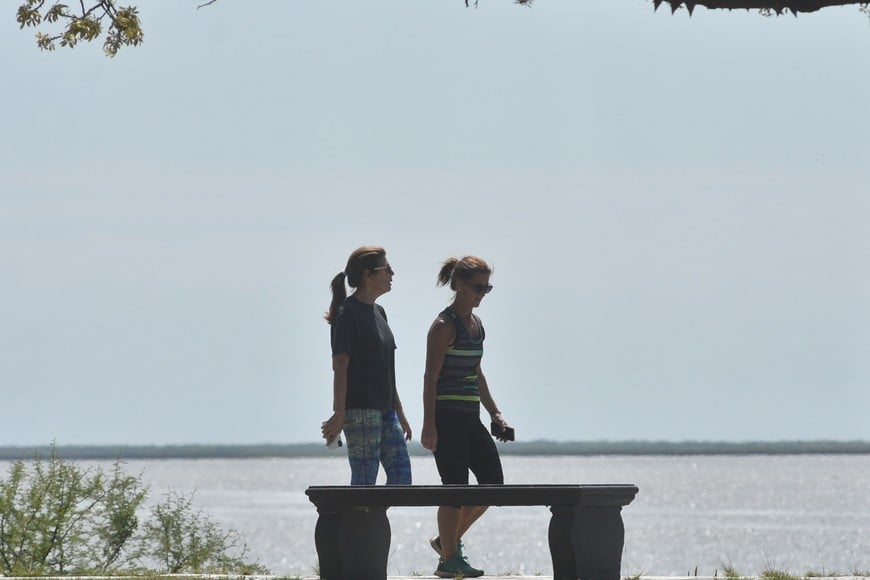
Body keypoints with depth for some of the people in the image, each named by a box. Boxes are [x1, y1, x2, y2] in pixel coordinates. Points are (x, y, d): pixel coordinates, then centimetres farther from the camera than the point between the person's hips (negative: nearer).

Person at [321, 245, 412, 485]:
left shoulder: (378, 312, 18)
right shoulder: (348, 313, -9)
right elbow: (340, 367, -14)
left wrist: (399, 414, 22)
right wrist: (339, 414, -19)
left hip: (384, 409, 9)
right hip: (359, 410, -9)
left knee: (401, 478, 1)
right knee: (364, 483, -9)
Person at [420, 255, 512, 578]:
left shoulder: (476, 323, 14)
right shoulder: (445, 326, -11)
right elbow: (431, 377, -14)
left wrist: (494, 413, 19)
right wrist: (429, 425, -19)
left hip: (470, 417, 9)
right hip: (447, 416, -9)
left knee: (493, 483, 6)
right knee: (455, 488, -5)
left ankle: (448, 540, 18)